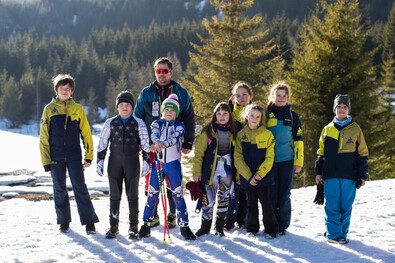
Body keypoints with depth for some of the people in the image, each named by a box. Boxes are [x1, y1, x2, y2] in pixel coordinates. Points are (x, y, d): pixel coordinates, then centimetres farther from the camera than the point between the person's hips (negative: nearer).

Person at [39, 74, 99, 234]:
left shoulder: (77, 108, 4)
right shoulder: (49, 109, 3)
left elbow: (86, 133, 5)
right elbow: (44, 136, 3)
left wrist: (88, 156, -1)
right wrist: (46, 159, -2)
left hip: (74, 156, -1)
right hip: (56, 157, 1)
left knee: (80, 188, -4)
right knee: (59, 189, 7)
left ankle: (89, 221, 0)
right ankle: (63, 221, 19)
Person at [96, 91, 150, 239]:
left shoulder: (138, 123, 0)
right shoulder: (110, 123, 3)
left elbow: (145, 144, 2)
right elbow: (102, 144, 6)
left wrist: (146, 161, -2)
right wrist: (100, 161, 3)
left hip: (132, 163, -1)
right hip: (114, 163, 1)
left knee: (132, 195, 5)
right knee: (114, 195, 6)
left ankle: (133, 226, 12)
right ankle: (113, 226, 13)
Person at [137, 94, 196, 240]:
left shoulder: (179, 126, 2)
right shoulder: (156, 124, 6)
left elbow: (174, 138, -18)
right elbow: (154, 134, -15)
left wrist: (162, 144, -39)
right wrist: (156, 142, -40)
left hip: (173, 163, -1)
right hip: (157, 162, 1)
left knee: (178, 194, -2)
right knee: (152, 193, 2)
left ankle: (184, 225, 4)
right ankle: (147, 224, 12)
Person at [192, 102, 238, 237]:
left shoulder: (232, 132, 8)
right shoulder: (208, 130, -2)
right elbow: (199, 152, -4)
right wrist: (196, 171, -9)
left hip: (227, 170, 3)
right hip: (210, 170, -3)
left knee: (224, 199, 7)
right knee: (208, 199, -6)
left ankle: (220, 227, 18)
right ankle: (205, 226, 9)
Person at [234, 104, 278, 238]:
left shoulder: (267, 134, -3)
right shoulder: (240, 135, 1)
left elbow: (269, 158, -6)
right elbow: (238, 158, -3)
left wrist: (260, 173, -15)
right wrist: (248, 176, -11)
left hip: (264, 177, -2)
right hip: (247, 178, 2)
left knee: (266, 203, 1)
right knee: (251, 204, 13)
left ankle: (271, 229, 8)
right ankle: (252, 228, 25)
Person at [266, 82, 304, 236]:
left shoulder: (292, 116, 7)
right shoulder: (266, 114, 5)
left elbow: (298, 140, 6)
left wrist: (298, 162, 0)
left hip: (287, 160, 0)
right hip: (269, 160, 0)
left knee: (284, 194, 3)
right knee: (271, 193, 2)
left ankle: (283, 225, 11)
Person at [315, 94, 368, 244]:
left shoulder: (355, 129, 5)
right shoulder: (327, 129, 10)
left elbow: (362, 153, 5)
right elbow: (321, 153, 13)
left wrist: (362, 175, 1)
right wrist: (318, 172, 7)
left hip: (349, 176, -1)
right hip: (330, 175, 1)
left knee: (346, 206, 3)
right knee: (332, 206, -2)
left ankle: (342, 233, 12)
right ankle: (333, 234, 1)